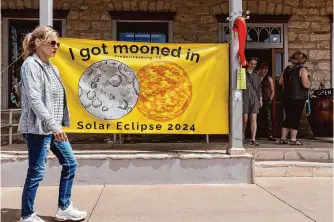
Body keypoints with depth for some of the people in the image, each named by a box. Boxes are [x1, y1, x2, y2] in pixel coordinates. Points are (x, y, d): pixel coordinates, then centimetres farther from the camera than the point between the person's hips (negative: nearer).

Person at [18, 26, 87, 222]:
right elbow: (34, 99, -21)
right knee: (37, 172, -1)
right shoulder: (31, 65, -10)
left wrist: (57, 124, 14)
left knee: (70, 163, 11)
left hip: (54, 127, 9)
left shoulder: (52, 68, 15)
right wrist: (52, 125, -27)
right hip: (38, 128, -9)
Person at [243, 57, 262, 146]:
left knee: (253, 119, -4)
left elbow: (259, 87, 18)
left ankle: (253, 139, -3)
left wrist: (260, 98, 13)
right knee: (245, 120, 0)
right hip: (245, 98, -3)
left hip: (255, 98, 3)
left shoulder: (257, 74, 15)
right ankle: (242, 137, 23)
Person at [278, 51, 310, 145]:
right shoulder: (302, 69, -10)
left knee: (288, 117, 14)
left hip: (287, 98, 6)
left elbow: (280, 81, 13)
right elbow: (306, 85, -17)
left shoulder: (287, 69, 8)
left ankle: (283, 138, 14)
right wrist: (308, 80, 3)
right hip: (298, 98, -6)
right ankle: (293, 139, 2)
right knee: (296, 118, 0)